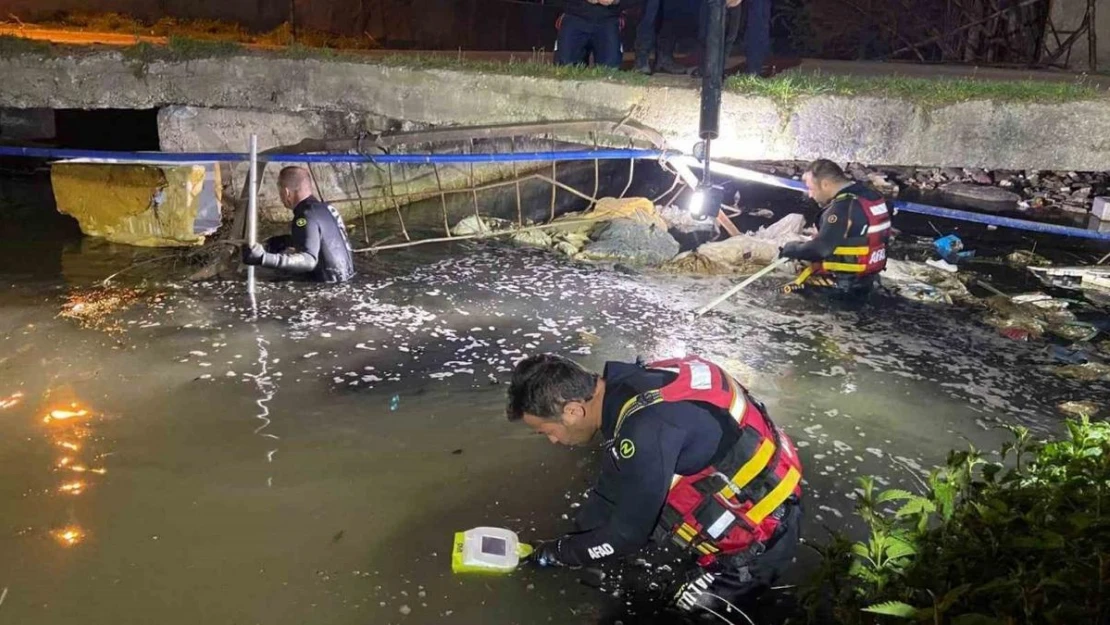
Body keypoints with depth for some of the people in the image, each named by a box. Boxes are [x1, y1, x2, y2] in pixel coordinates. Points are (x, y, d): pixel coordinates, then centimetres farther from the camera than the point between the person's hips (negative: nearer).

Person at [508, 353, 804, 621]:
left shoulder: (646, 431, -33)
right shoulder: (628, 386, -6)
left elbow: (627, 533, -18)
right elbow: (611, 490, 8)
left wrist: (558, 553, -4)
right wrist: (572, 538, 12)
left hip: (757, 535, -8)